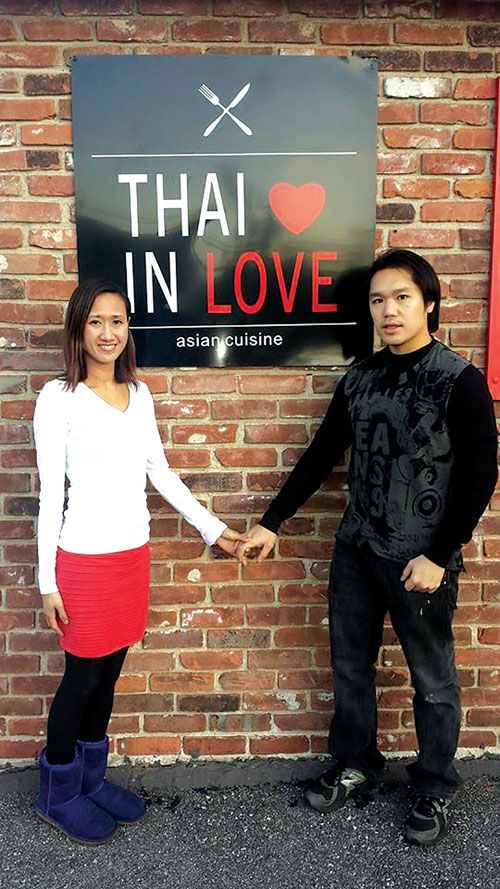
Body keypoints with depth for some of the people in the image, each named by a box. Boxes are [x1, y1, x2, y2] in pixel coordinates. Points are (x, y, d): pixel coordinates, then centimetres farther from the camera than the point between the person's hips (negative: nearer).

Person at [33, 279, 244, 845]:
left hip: (134, 553, 5)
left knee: (109, 671, 16)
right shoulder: (59, 398, -9)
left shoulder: (139, 393, 7)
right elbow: (50, 492, -8)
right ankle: (57, 794, 30)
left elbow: (161, 473, 12)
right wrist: (47, 581, -8)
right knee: (82, 676, 7)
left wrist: (213, 528, 11)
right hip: (84, 558, -5)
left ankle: (91, 778, 36)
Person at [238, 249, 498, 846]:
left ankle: (435, 790, 35)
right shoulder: (359, 378, 5)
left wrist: (439, 557, -14)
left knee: (432, 678, 12)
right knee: (350, 665, 17)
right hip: (356, 550, 5)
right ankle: (354, 767, 40)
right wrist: (271, 522, 8)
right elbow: (321, 455, 9)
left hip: (420, 559, -5)